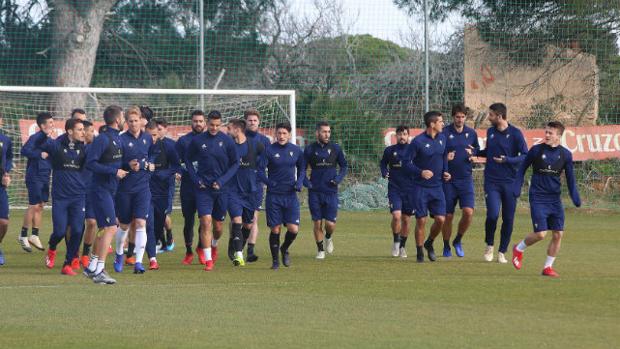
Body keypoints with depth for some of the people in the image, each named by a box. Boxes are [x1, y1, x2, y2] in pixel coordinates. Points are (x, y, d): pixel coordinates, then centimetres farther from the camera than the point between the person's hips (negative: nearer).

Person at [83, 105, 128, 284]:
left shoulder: (117, 139, 12)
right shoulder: (103, 139, -15)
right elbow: (90, 163, -20)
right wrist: (114, 171, -21)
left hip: (110, 190, 10)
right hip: (101, 190, -10)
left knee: (104, 229, 13)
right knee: (111, 228, -13)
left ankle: (92, 267, 21)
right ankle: (98, 271, -12)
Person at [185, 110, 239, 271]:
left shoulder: (227, 141, -2)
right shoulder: (197, 140, -1)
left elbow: (235, 163, 4)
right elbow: (188, 160, 10)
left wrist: (222, 180, -8)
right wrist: (195, 179, -2)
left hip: (221, 189, 1)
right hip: (203, 188, -1)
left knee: (218, 226, 9)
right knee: (205, 222, -13)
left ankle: (214, 245, 42)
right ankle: (208, 260, -9)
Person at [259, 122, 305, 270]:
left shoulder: (296, 151, 4)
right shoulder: (269, 150, -4)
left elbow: (302, 169, 17)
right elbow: (259, 170, -1)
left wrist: (299, 182, -1)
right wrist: (268, 182, -18)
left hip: (291, 196, 2)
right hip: (273, 196, -2)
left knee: (293, 229, -6)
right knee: (275, 229, -1)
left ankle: (284, 249, 24)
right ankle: (275, 260, 14)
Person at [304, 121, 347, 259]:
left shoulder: (335, 148, 4)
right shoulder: (310, 149, 2)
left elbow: (343, 166, 14)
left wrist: (338, 178, -3)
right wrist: (306, 182, -7)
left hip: (331, 192, 0)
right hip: (315, 192, 0)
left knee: (330, 223, -6)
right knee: (317, 223, 1)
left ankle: (328, 237, 28)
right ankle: (320, 250, 16)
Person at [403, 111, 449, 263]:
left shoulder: (442, 138, 5)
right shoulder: (418, 142, -13)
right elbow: (406, 163, -10)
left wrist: (445, 171, 4)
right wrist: (420, 172, -25)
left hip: (437, 187, 5)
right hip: (420, 188, -5)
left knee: (440, 219, -3)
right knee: (421, 220, -3)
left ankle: (429, 243, 24)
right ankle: (419, 252, 12)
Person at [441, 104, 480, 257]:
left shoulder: (471, 133, 7)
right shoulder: (444, 133, -3)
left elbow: (478, 150, 20)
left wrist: (473, 154, -3)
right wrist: (445, 158, -20)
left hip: (466, 179, 2)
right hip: (449, 180, -2)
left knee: (468, 212, -14)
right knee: (448, 216, 2)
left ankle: (458, 240, 10)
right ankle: (446, 246, 21)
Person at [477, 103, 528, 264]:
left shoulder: (515, 133, -6)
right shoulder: (490, 132, 9)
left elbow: (525, 156, -9)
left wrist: (507, 160, -21)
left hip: (510, 182, -2)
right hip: (491, 181, 2)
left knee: (508, 219, 2)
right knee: (492, 215, -13)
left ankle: (502, 252, 15)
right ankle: (489, 245, 10)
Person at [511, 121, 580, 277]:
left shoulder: (565, 154, 2)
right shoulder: (536, 150, -5)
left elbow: (570, 177, 11)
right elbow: (523, 168, 6)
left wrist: (575, 198, 4)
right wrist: (517, 187, -2)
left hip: (555, 199, 4)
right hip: (538, 198, -3)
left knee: (558, 234, -2)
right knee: (540, 234, -13)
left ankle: (548, 267, 12)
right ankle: (519, 249, 16)